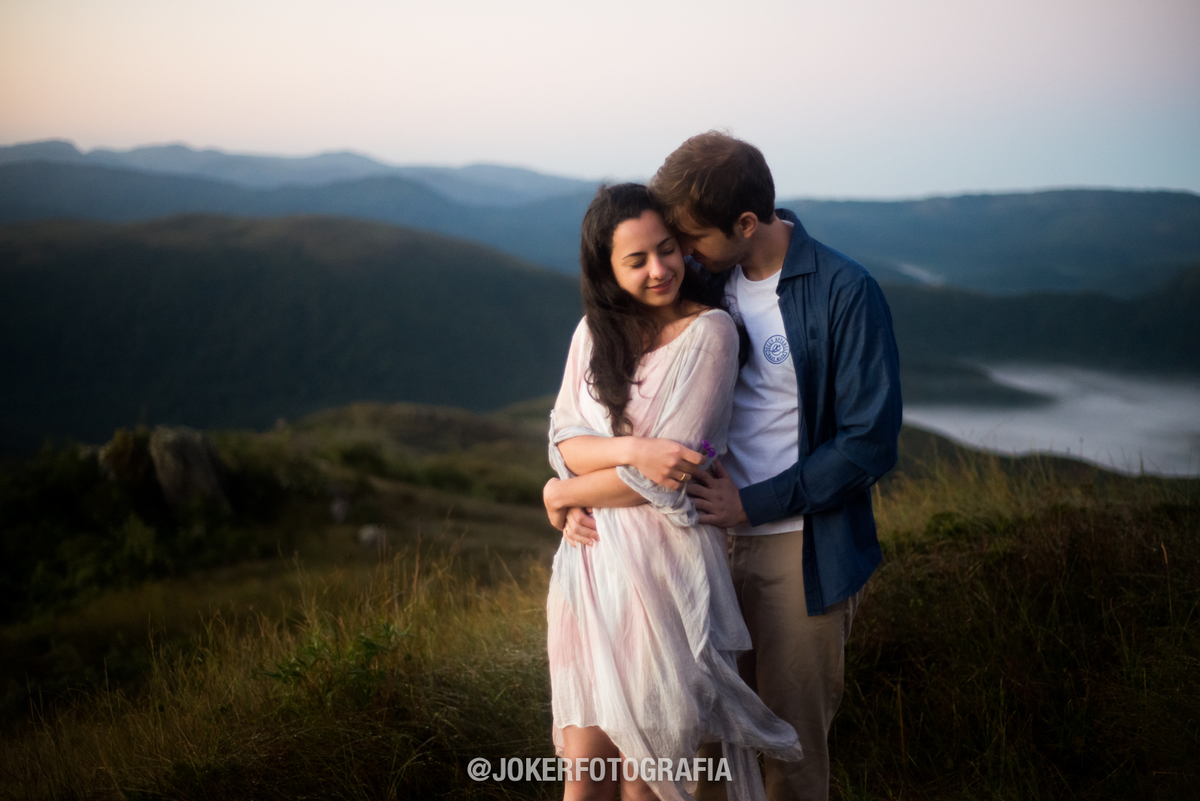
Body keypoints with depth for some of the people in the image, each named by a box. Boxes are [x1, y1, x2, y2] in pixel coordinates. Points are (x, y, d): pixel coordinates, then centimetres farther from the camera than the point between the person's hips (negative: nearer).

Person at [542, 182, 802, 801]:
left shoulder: (709, 332, -9)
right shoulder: (594, 331, 10)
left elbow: (666, 479, -13)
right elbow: (565, 443, 2)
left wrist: (566, 495, -2)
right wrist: (631, 450, -18)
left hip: (665, 568, -4)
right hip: (593, 564, 5)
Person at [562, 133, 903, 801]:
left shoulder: (846, 293, -13)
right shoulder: (705, 284, 4)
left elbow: (871, 443, -14)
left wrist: (753, 504, -15)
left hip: (800, 551, -5)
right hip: (710, 537, 5)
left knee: (793, 739, 6)